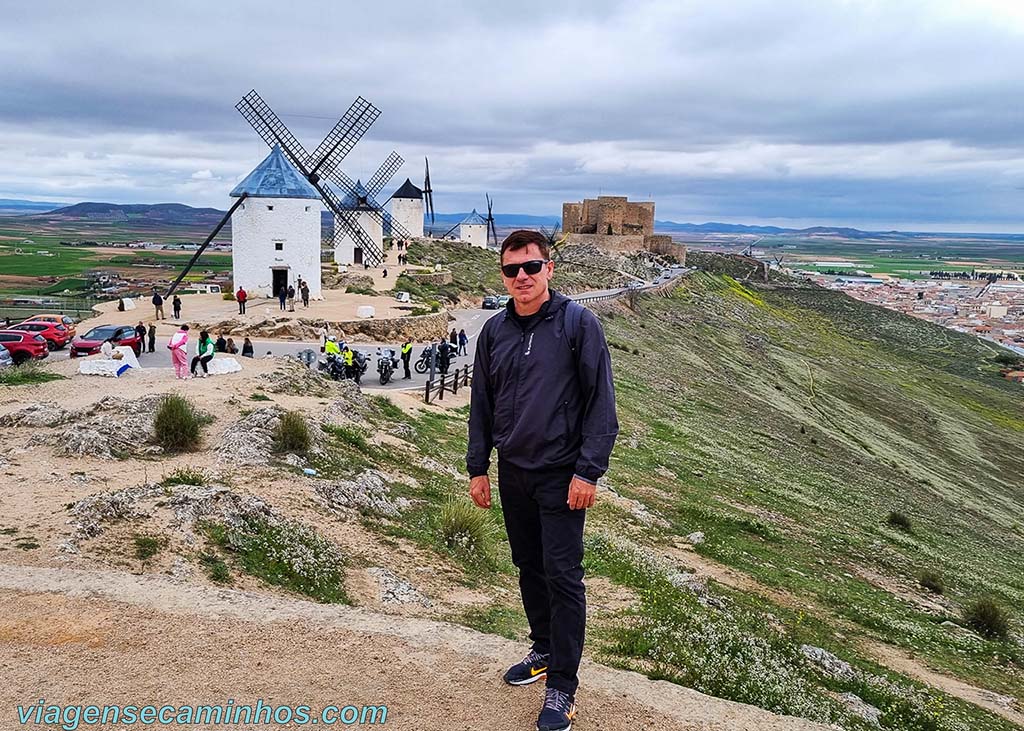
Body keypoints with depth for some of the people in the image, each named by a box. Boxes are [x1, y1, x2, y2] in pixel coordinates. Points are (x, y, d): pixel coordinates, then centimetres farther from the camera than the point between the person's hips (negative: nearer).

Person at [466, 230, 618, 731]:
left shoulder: (577, 323, -9)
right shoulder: (494, 331, 6)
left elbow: (601, 402, -11)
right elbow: (480, 404, 12)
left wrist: (588, 471, -15)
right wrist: (477, 469, 9)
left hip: (560, 474, -5)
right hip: (512, 472, 6)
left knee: (562, 576, -2)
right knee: (529, 568, 17)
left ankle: (562, 686, 9)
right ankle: (545, 650, 36)